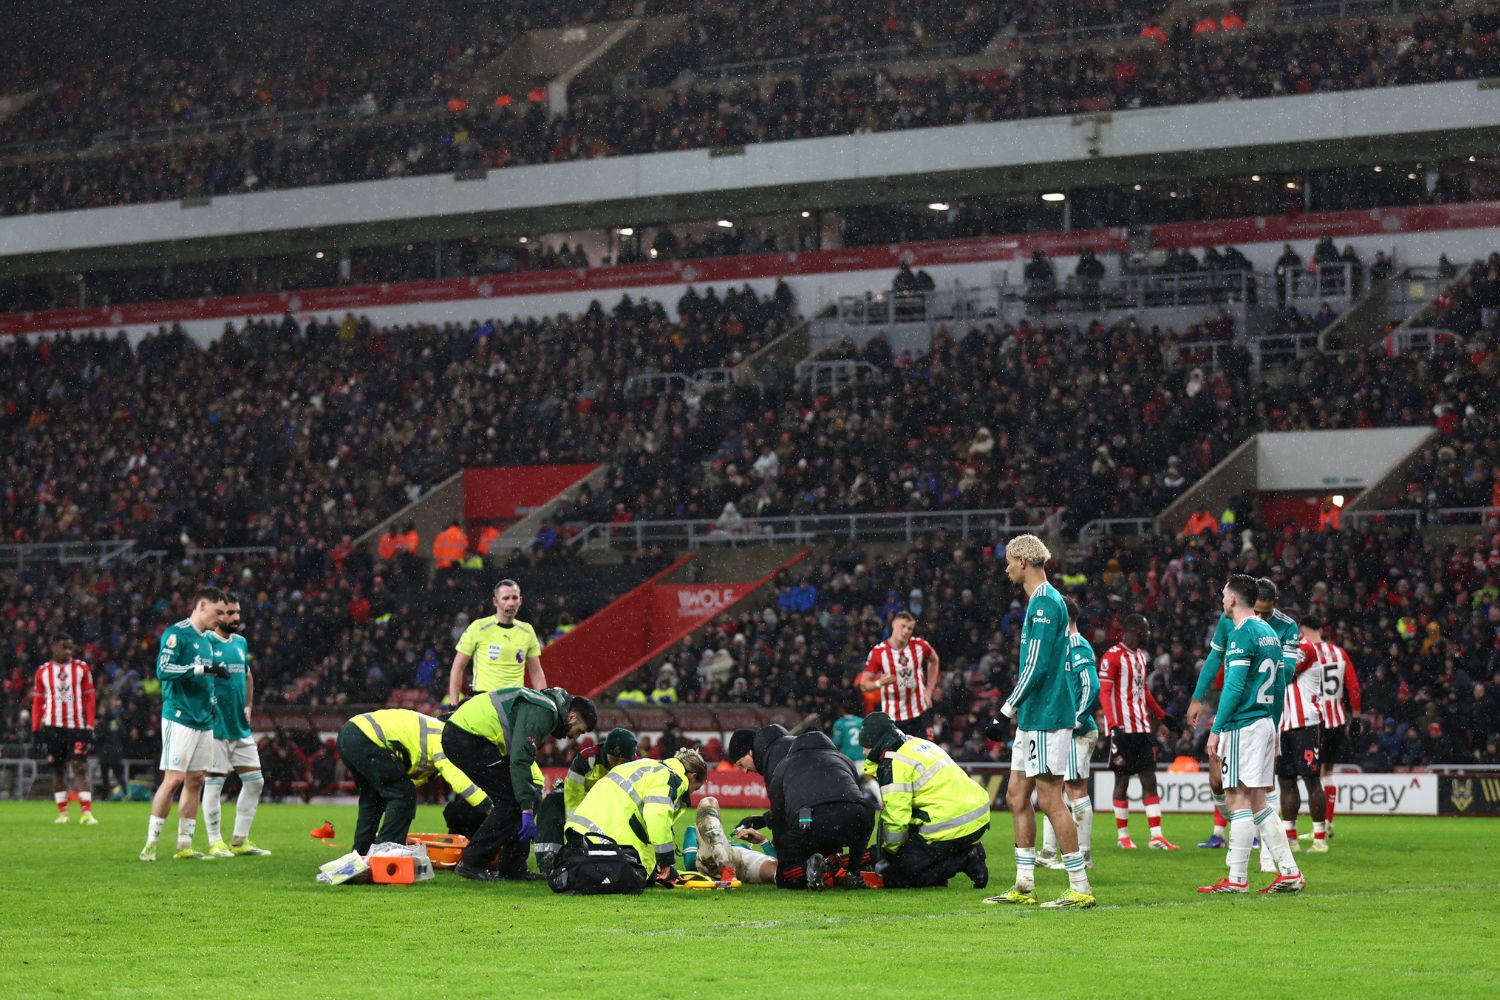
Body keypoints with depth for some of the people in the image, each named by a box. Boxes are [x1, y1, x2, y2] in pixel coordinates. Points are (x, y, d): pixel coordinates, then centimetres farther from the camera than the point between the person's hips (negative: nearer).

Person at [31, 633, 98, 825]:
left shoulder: (81, 668, 4)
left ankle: (86, 812, -15)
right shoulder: (43, 671, 7)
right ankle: (62, 812, 13)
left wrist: (90, 726, -4)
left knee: (80, 767, -9)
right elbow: (37, 702, 10)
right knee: (58, 769, 6)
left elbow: (89, 699, 4)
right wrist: (35, 729, 5)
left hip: (76, 727, -2)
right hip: (52, 727, 2)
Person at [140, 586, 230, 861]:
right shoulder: (176, 633, -8)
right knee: (173, 779, -12)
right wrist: (202, 668, -23)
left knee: (195, 781, 8)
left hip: (204, 721, 9)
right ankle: (150, 844, -7)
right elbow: (163, 670, -20)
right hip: (180, 719, -9)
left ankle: (184, 846, 13)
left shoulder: (206, 640, 19)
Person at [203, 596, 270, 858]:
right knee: (213, 782, -2)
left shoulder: (241, 642, 13)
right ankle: (215, 842, 4)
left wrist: (248, 706, 14)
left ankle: (240, 841, 15)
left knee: (255, 781, 7)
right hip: (215, 726, -8)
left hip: (241, 727, 8)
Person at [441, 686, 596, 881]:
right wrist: (527, 809, -23)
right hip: (465, 738, -11)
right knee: (513, 800, -9)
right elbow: (520, 760, -23)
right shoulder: (541, 712, -15)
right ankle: (471, 863, -8)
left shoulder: (547, 708, 19)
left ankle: (512, 867, 12)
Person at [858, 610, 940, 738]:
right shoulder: (878, 652, -11)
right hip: (892, 717, -2)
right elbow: (864, 685, -8)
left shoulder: (919, 645, -3)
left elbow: (934, 660, 19)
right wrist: (880, 683, -29)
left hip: (920, 713, 3)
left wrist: (929, 691, 13)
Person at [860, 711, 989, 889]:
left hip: (952, 826, -9)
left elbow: (896, 817, -13)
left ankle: (965, 860, -10)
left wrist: (889, 852, 2)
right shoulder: (917, 743, 19)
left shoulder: (894, 765, -10)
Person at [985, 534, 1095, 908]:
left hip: (1046, 718, -10)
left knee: (1050, 801, -8)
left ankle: (1081, 888, -5)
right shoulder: (1039, 601, 17)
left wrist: (1005, 712, -18)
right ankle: (1024, 886, 15)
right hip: (1032, 717, 10)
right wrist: (1016, 708, 21)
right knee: (1017, 796, 12)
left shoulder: (1046, 602, -15)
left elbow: (1037, 666, -21)